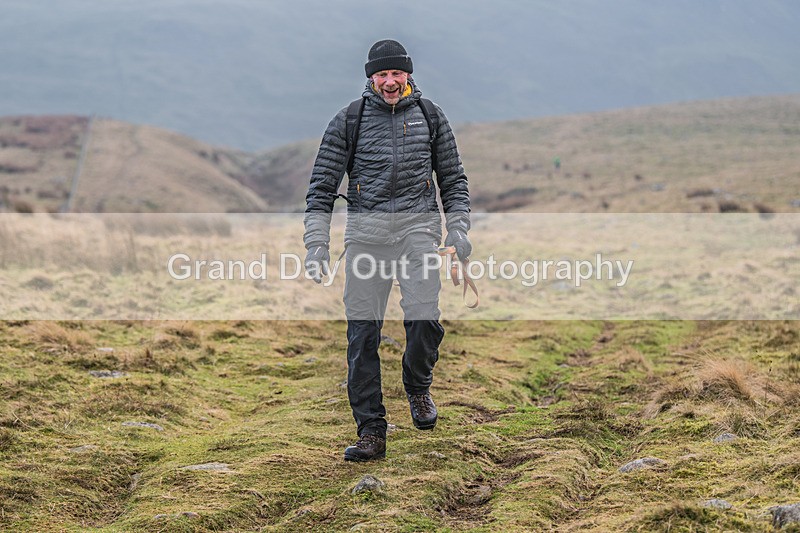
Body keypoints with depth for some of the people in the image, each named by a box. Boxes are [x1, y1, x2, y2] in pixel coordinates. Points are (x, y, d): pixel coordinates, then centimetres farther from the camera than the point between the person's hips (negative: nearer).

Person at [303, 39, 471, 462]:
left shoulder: (429, 116, 10)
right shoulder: (349, 120, 6)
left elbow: (453, 178, 17)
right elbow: (322, 186, 5)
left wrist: (458, 229, 5)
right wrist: (316, 245, -3)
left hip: (417, 226, 0)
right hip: (365, 231, 0)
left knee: (423, 319, -18)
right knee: (362, 332, -3)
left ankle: (418, 387, 14)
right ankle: (370, 432, 5)